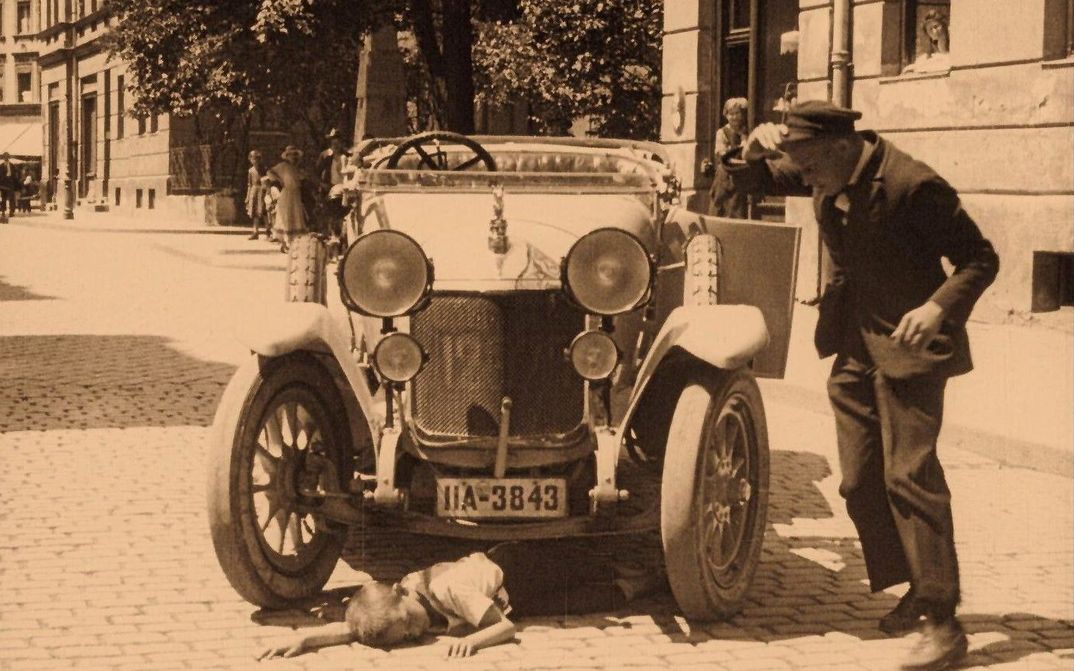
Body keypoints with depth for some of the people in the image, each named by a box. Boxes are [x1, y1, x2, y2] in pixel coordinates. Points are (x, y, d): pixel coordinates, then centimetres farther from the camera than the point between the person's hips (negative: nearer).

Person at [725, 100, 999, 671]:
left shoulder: (912, 185, -21)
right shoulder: (828, 175, 0)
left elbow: (980, 259, -15)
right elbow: (752, 182, 13)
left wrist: (939, 307, -31)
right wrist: (755, 151, -10)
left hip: (907, 348, -8)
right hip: (853, 348, 8)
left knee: (909, 476, -11)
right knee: (859, 482, 9)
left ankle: (943, 623, -6)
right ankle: (916, 589, 24)